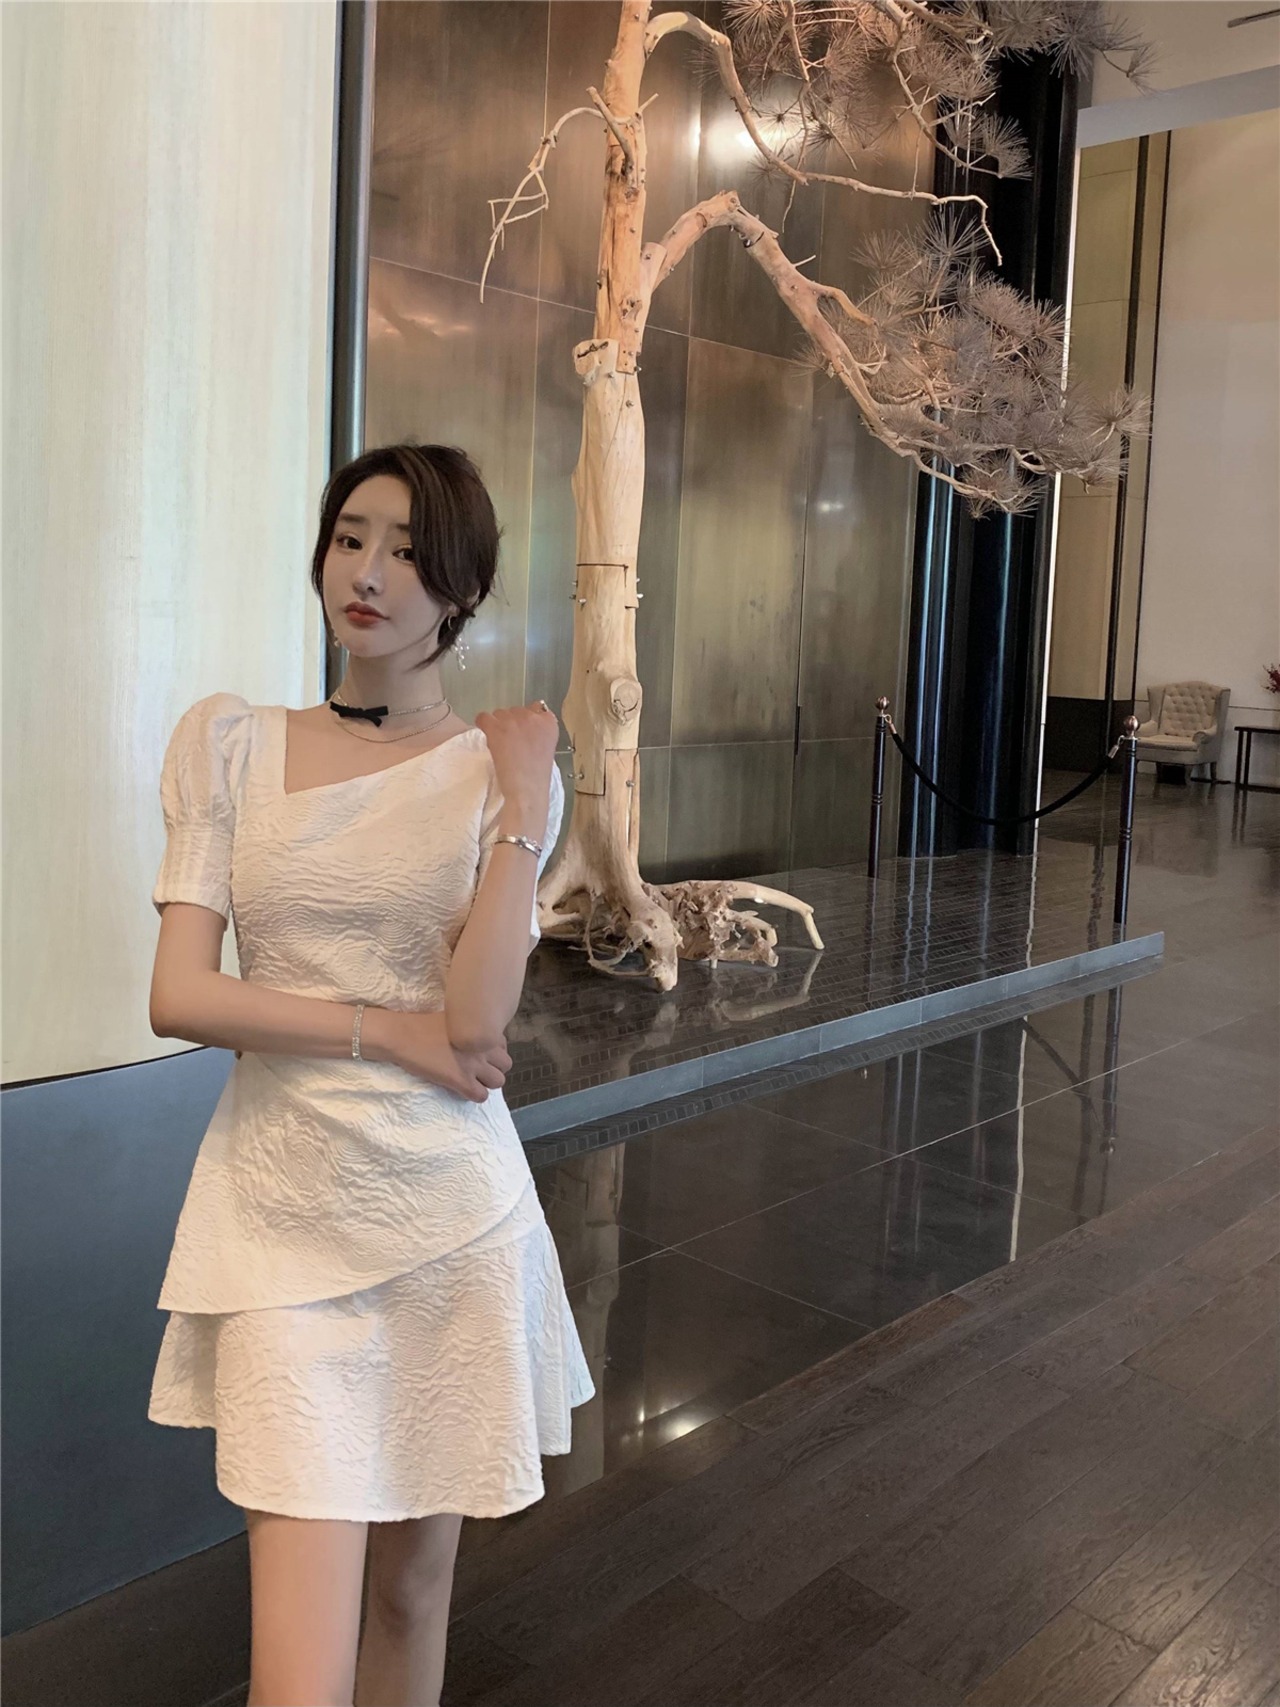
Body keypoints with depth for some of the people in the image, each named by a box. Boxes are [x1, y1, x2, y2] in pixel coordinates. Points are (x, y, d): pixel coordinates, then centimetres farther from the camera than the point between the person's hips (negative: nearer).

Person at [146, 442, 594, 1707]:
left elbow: (476, 1020, -12)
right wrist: (384, 1029, -11)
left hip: (448, 1211, 1)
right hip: (281, 1211, 0)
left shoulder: (503, 770, 0)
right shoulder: (229, 740, 2)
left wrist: (523, 807, -15)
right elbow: (179, 997, -5)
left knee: (413, 1577, 17)